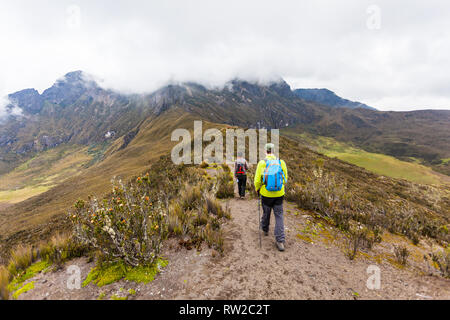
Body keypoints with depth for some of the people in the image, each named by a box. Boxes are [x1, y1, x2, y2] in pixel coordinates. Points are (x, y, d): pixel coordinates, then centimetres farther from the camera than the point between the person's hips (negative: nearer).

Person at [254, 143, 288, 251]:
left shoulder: (262, 163, -12)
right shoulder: (281, 163, -5)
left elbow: (257, 180, -9)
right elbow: (285, 179, 5)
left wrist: (257, 190, 11)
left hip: (266, 194, -1)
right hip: (279, 194, 1)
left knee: (266, 213, 20)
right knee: (279, 216, 9)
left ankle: (265, 229, 46)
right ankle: (280, 241, 6)